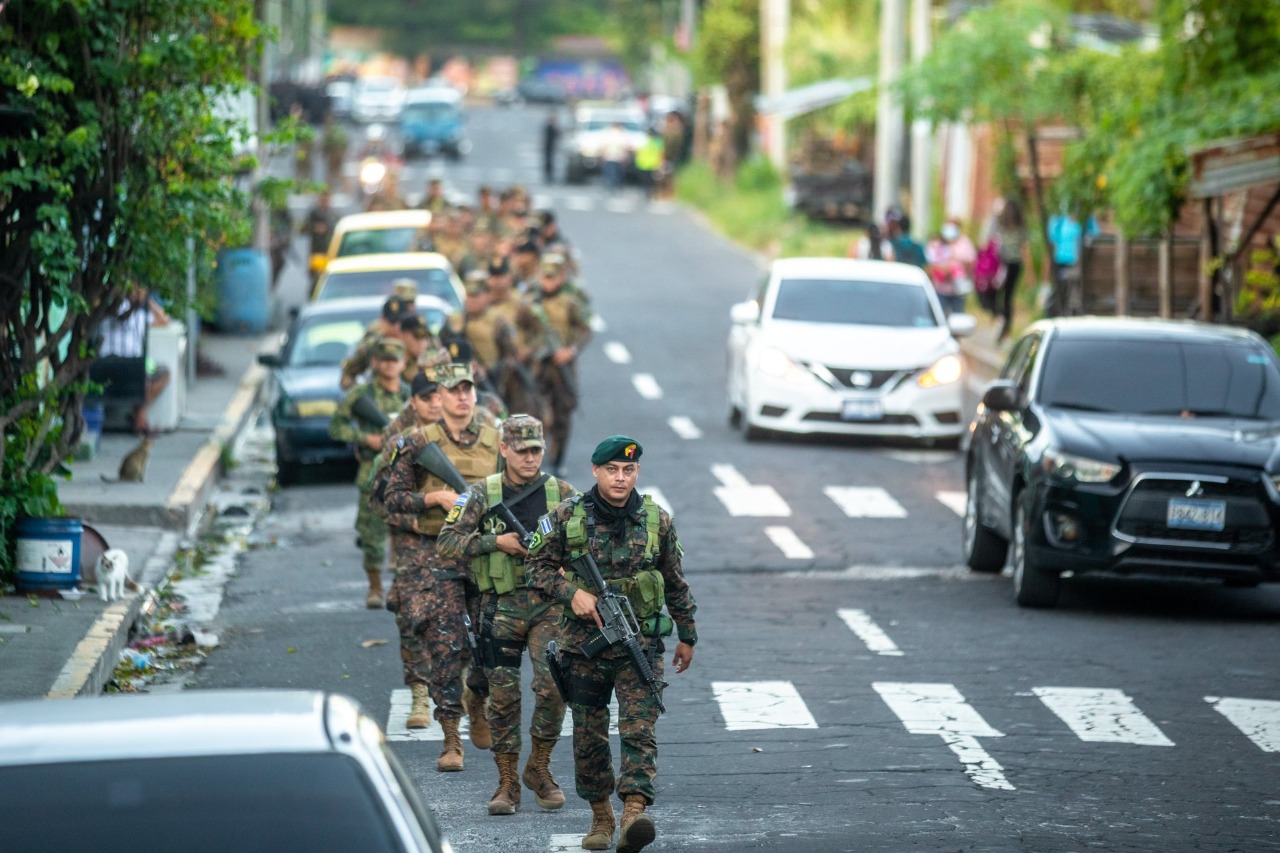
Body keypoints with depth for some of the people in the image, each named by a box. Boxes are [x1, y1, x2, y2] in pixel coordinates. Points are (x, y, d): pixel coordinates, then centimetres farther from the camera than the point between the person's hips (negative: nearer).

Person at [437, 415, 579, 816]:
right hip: (501, 606, 0)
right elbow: (447, 539, -3)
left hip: (549, 604, 0)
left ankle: (539, 768, 9)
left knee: (552, 687, -12)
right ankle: (507, 783, 12)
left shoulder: (562, 493, 3)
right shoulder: (483, 494, 1)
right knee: (503, 695, 3)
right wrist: (496, 542, -13)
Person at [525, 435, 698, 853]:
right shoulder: (567, 517, -2)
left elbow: (676, 584, 13)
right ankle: (600, 815, 23)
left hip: (640, 643, -1)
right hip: (584, 642, 1)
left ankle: (634, 812, -25)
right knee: (589, 735, 8)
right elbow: (537, 565, 4)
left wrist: (687, 635, 19)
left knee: (639, 726, -15)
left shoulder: (657, 520, 3)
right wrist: (571, 592, -13)